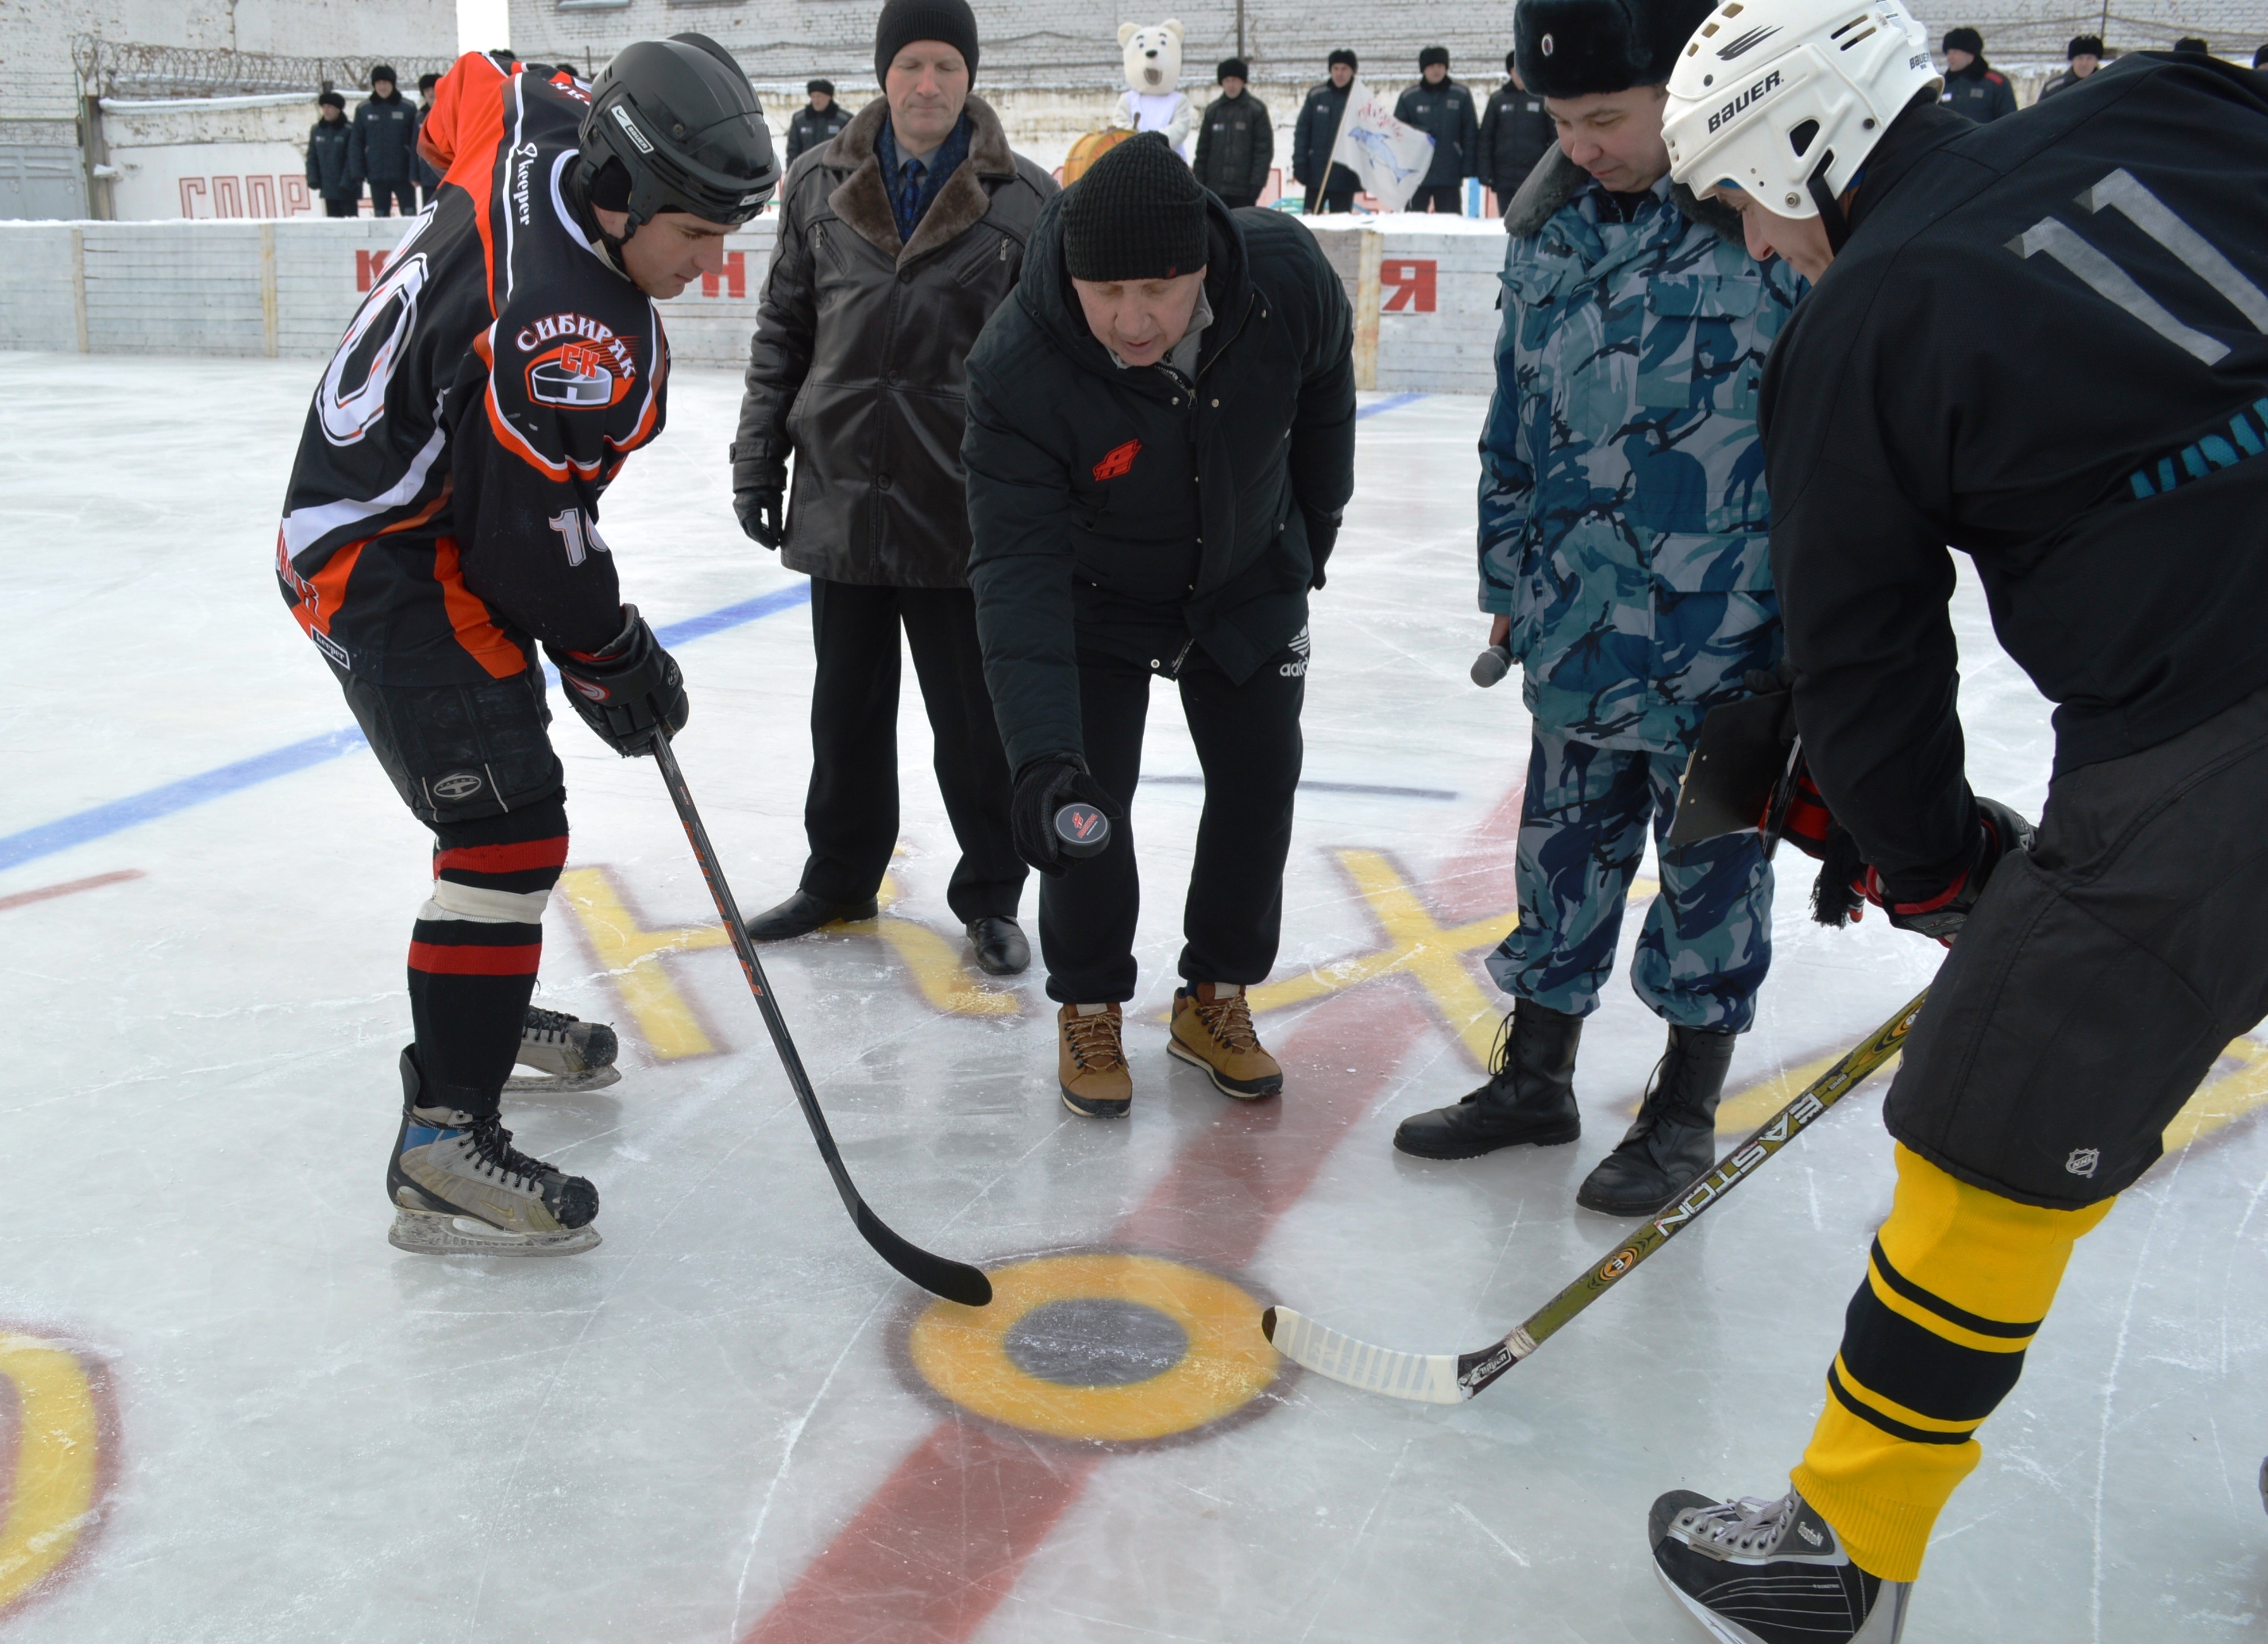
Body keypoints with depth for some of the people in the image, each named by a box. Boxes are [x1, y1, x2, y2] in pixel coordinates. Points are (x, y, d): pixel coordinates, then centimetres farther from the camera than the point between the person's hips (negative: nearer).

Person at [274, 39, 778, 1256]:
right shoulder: (571, 335, -33)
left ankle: (485, 1006, 43)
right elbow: (531, 537, -27)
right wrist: (613, 658, -11)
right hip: (383, 570, -11)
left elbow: (474, 87, 18)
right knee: (511, 826, -18)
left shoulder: (549, 127, -6)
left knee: (507, 778, 24)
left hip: (430, 519, 11)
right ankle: (442, 1145, -16)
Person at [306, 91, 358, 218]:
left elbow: (352, 159, -11)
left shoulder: (349, 131, -7)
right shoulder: (317, 131, 9)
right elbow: (312, 158, 11)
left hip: (347, 190, -5)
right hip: (328, 188, 5)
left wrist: (346, 183, -17)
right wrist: (313, 179, -1)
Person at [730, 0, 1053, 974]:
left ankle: (990, 895, 22)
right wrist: (759, 463, 6)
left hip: (968, 510, -3)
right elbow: (781, 336, 11)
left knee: (977, 719, 6)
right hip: (841, 499, 3)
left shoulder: (1026, 201, -3)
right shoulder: (821, 189, 5)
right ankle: (841, 878, 32)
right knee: (846, 710, 15)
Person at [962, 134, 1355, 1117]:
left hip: (1248, 582, 3)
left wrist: (1312, 534, 9)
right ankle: (1089, 1008, 18)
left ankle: (1216, 998, 25)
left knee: (1258, 781, 5)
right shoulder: (1018, 371, -36)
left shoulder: (1288, 278, -29)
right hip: (1095, 595, -2)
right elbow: (1017, 571, -39)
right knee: (1087, 801, -6)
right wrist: (1041, 756, -50)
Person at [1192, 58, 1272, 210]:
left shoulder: (1256, 110, 0)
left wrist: (1257, 183, -11)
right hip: (1216, 187, 3)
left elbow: (1264, 150, -3)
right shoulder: (1212, 110, 10)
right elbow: (1203, 150, 12)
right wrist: (1199, 181, 5)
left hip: (1244, 190, -3)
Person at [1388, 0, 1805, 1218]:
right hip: (1580, 626, 5)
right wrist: (1510, 578, 16)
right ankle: (1534, 1078, 31)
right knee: (1564, 852, 15)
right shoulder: (1552, 229, 5)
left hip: (1729, 639, -5)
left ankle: (1686, 1106, 26)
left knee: (1715, 866, 9)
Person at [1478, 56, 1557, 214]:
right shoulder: (1498, 99, 7)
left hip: (1535, 177, -2)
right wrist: (1484, 171, -3)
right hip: (1504, 177, 2)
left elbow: (1555, 137, 1)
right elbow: (1485, 137, 6)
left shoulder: (1544, 99, 2)